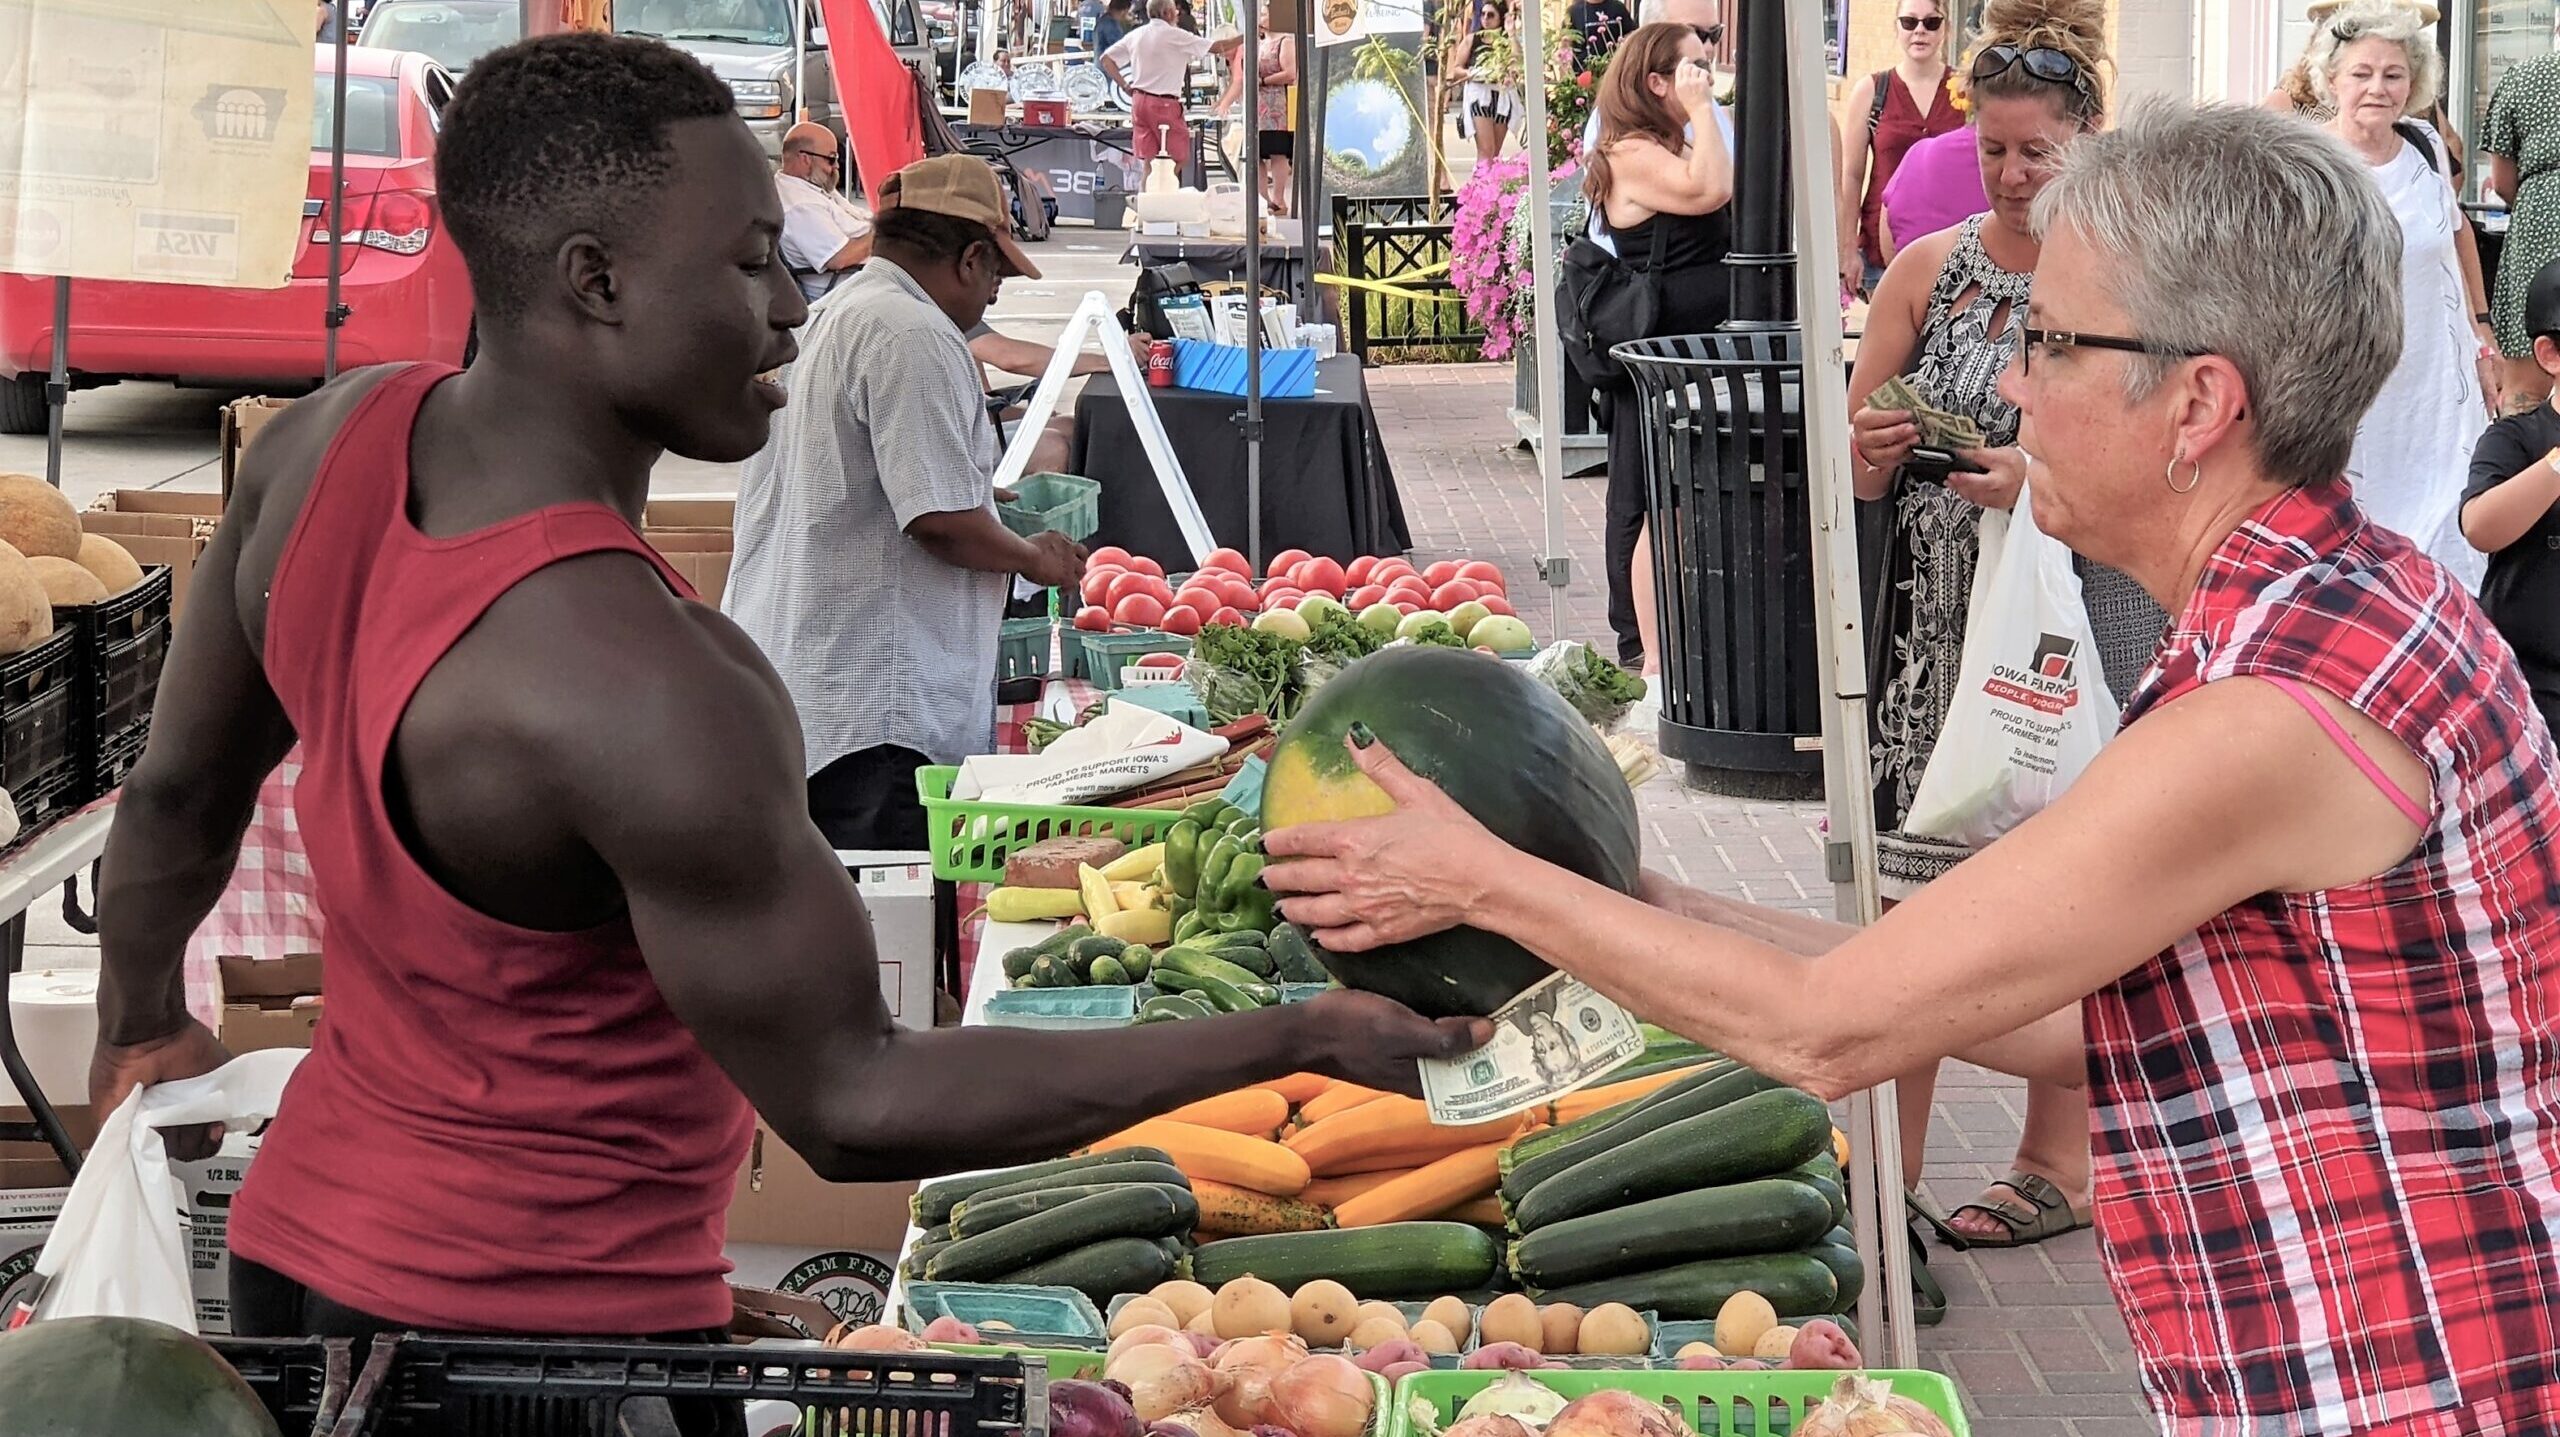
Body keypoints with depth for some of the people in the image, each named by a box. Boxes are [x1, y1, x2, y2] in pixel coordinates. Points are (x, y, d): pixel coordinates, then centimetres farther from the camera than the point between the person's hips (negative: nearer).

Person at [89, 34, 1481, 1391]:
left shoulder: (334, 439, -6)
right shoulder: (647, 695, -31)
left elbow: (178, 795, 9)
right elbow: (851, 1111, -23)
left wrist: (143, 1025, 29)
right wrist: (1303, 1038, -22)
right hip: (547, 1316, -8)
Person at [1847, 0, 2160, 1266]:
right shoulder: (1928, 269, 9)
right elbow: (1853, 466, 12)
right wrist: (1877, 450, -10)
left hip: (2079, 617, -3)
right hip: (1937, 619, 3)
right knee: (1917, 888, 1)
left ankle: (2059, 1161, 16)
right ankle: (1892, 1168, 8)